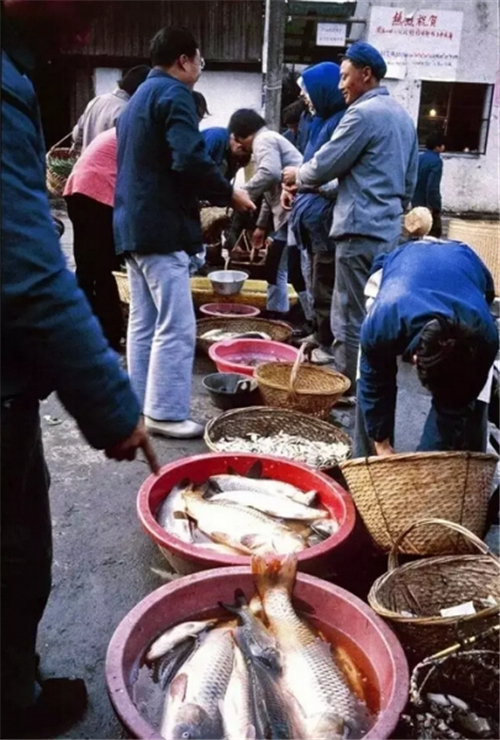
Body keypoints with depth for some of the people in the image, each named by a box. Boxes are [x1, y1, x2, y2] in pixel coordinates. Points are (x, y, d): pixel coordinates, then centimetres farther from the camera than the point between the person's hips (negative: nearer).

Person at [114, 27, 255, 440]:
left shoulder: (139, 97, 22)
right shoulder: (174, 94, -8)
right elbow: (190, 159, -22)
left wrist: (202, 200, 20)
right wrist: (229, 194, -8)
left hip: (133, 224, 10)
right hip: (162, 227, -10)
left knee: (143, 323, 12)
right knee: (175, 327, -6)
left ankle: (141, 407, 18)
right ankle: (165, 413, -2)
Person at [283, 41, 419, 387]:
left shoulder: (363, 113, -10)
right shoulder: (403, 116, 18)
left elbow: (326, 165, -9)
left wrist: (298, 176, 10)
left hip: (361, 227, -9)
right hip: (387, 228, 9)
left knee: (351, 316, -4)